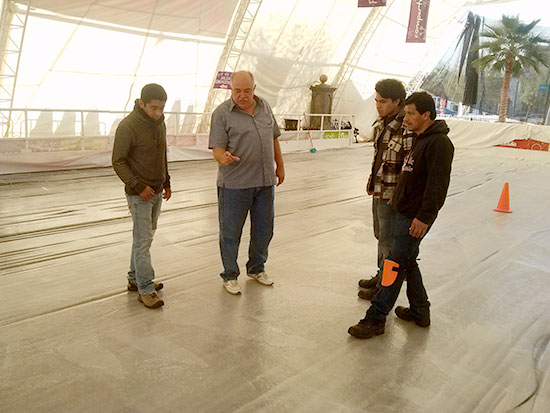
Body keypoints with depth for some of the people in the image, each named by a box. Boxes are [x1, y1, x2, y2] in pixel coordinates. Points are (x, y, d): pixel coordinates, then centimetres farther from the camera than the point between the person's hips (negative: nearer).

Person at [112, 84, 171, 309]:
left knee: (145, 236, 14)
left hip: (156, 191, 8)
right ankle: (145, 289, 2)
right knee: (143, 240, -5)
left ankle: (135, 279, 26)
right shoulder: (128, 126, -17)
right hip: (139, 194, -8)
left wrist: (166, 183, 16)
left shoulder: (159, 123, 7)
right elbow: (118, 161, -15)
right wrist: (138, 186, -20)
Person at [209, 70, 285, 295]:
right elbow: (217, 148, -12)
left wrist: (280, 166, 22)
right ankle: (230, 276, 21)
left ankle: (256, 268, 35)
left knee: (264, 229, 15)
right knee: (231, 232, 4)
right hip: (234, 184, -5)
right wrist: (223, 157, -34)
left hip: (265, 181, 5)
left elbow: (274, 138, 19)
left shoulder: (264, 107, 10)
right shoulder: (222, 113, -7)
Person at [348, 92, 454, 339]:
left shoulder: (439, 143, -17)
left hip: (415, 218, -10)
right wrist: (398, 197, 22)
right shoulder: (420, 139, 14)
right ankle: (419, 311, 31)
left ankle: (376, 319, 2)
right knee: (407, 262, 17)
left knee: (395, 265, -6)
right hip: (403, 212, 10)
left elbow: (437, 184, -23)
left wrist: (423, 216, -24)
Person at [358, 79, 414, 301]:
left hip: (392, 195, -9)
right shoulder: (381, 123, 6)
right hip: (379, 191, 9)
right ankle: (381, 275, 38)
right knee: (380, 235, 21)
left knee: (388, 242, 2)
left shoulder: (408, 129, -23)